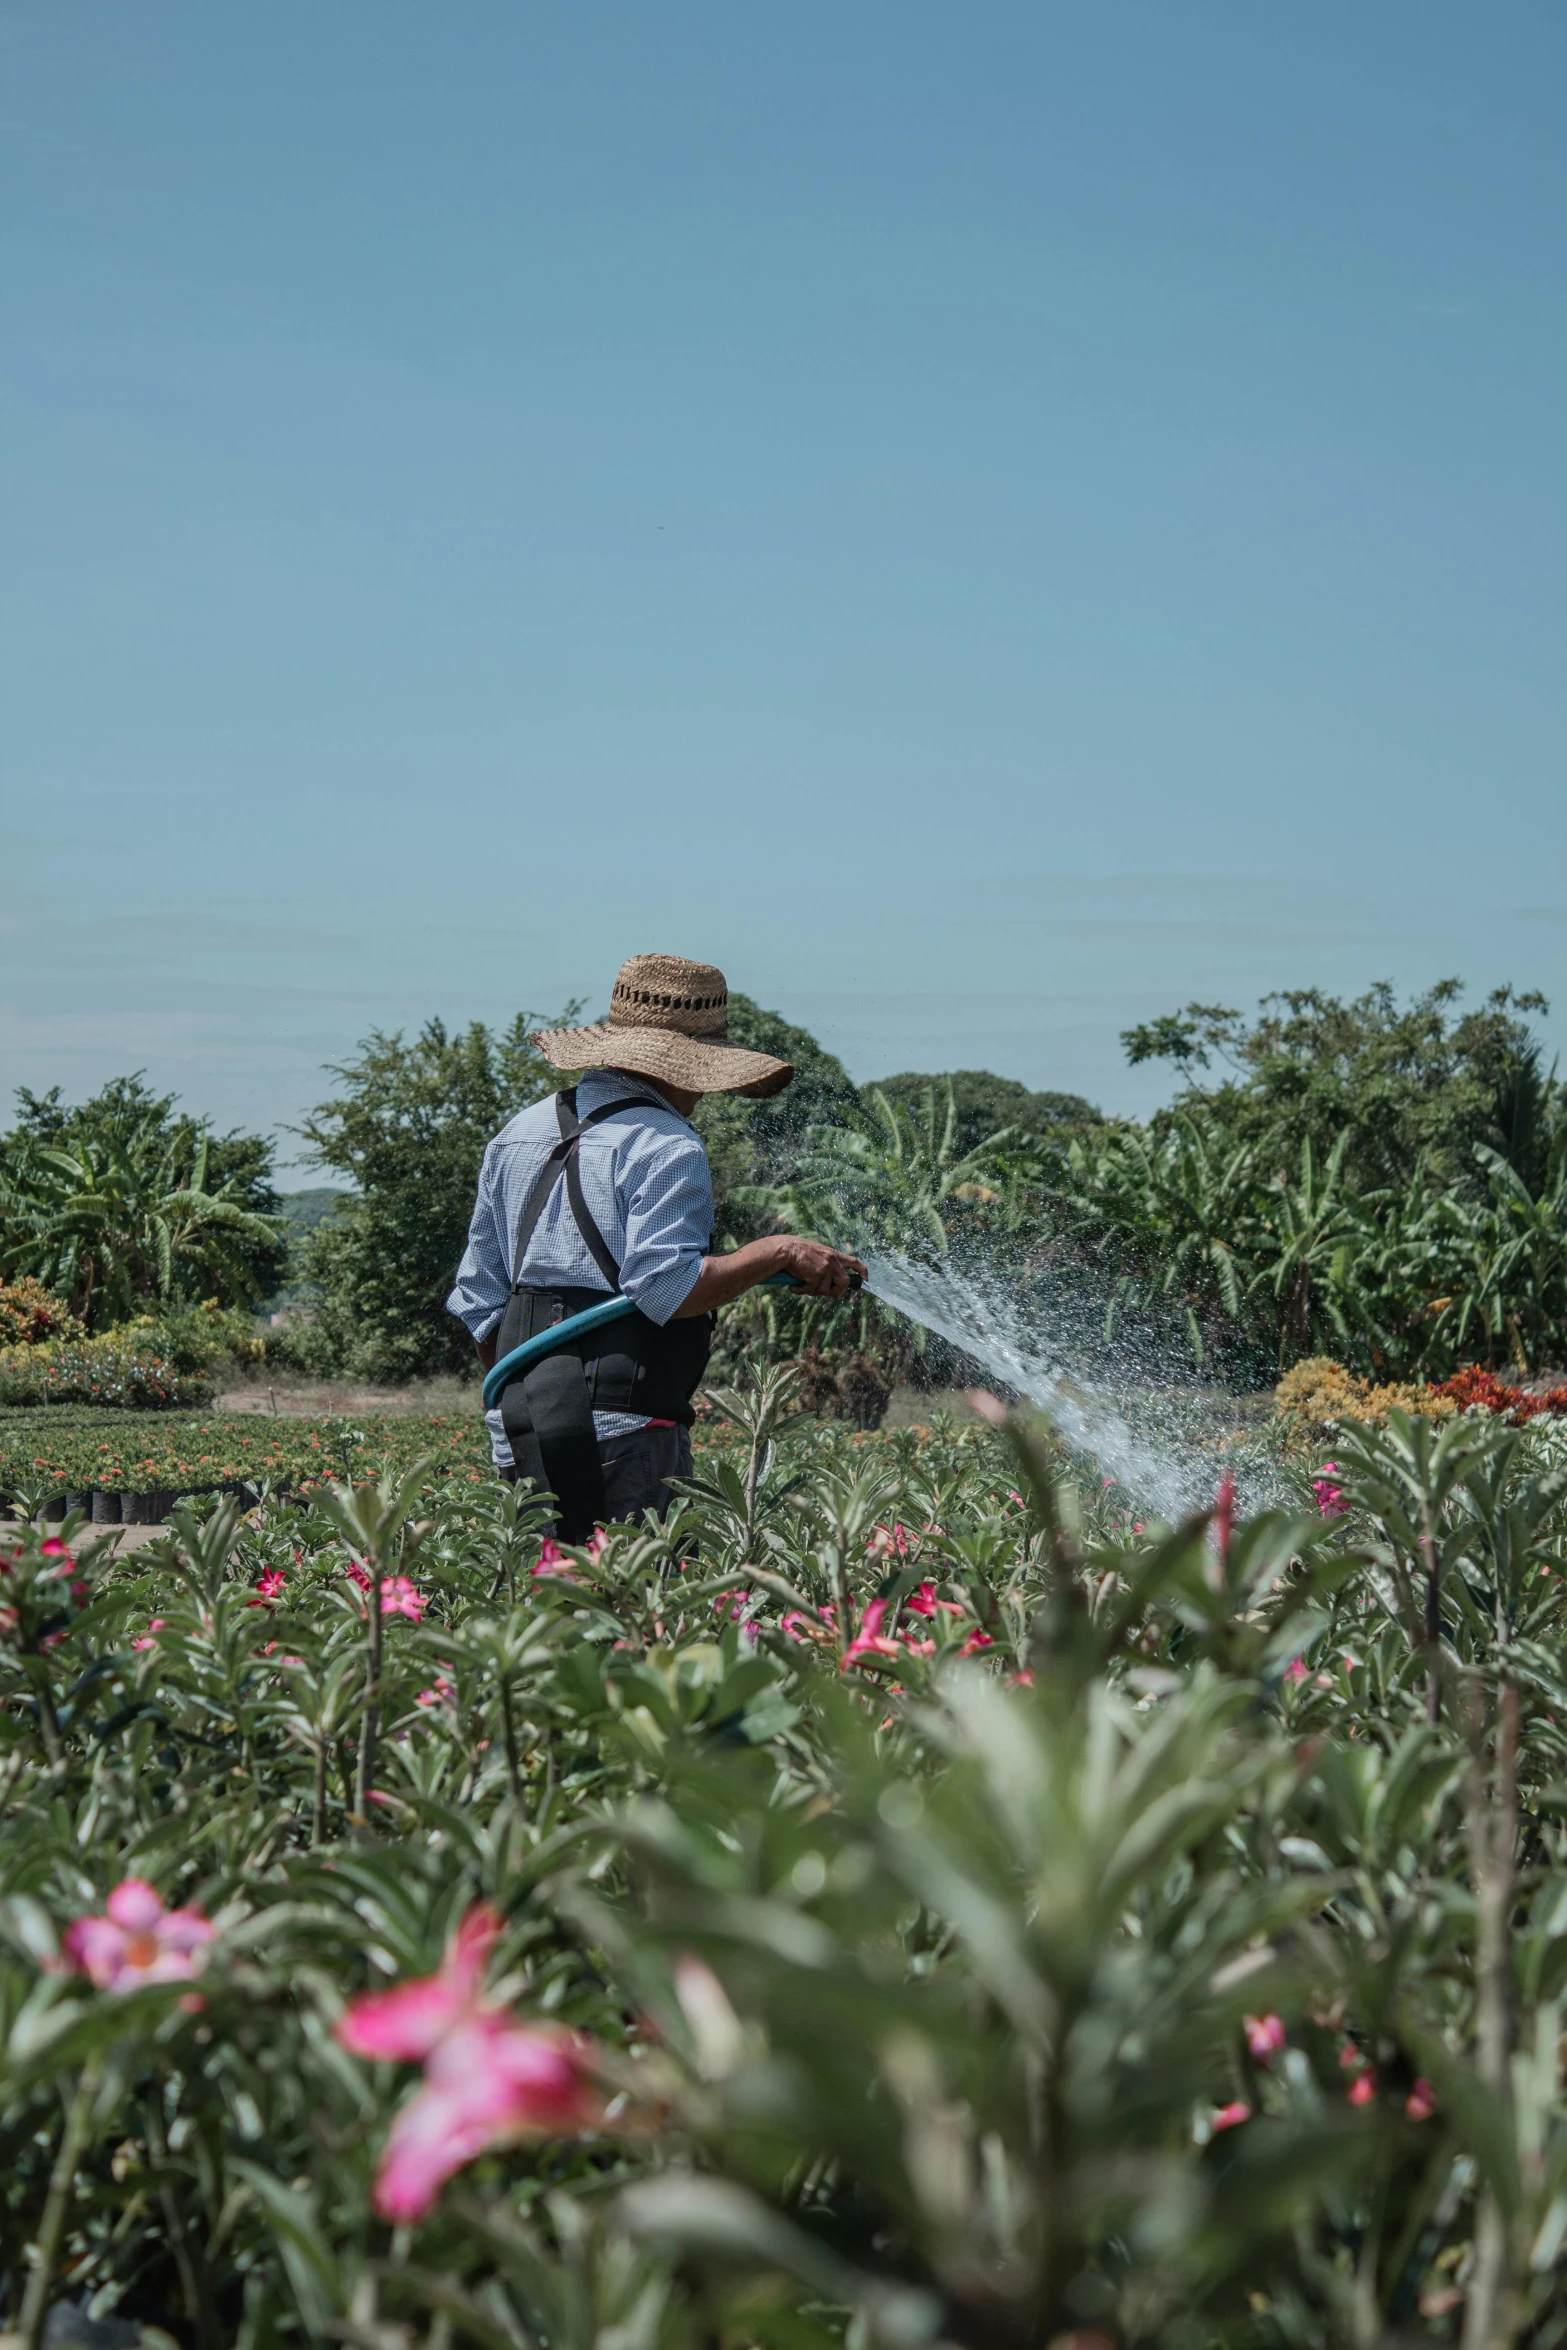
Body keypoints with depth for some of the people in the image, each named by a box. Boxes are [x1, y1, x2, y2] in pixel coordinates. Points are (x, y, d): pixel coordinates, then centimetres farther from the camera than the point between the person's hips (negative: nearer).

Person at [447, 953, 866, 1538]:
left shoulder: (518, 1133, 18)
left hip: (517, 1433, 7)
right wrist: (777, 1252, -8)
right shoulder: (667, 1146, -6)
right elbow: (665, 1287, -18)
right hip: (621, 1435, -7)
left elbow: (477, 1298, 21)